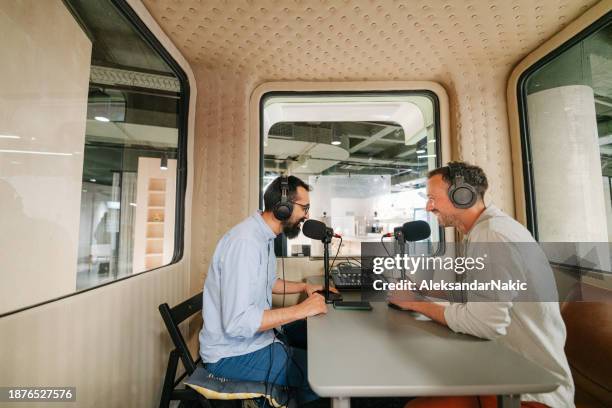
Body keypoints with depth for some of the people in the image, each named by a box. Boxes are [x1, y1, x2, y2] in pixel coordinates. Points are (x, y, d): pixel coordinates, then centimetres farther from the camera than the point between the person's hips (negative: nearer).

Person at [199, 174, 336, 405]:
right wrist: (301, 310, -25)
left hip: (253, 335, 9)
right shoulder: (245, 241, -28)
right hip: (233, 354, -9)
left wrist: (304, 287, 7)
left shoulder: (265, 236, 3)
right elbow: (237, 322, -32)